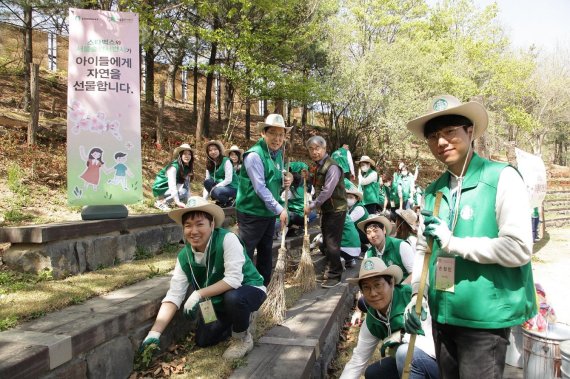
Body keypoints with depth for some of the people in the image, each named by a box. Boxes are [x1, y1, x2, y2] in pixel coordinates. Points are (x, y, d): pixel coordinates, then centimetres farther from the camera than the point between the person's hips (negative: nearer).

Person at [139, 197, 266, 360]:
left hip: (249, 290, -6)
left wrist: (199, 294, -35)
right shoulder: (184, 256, -13)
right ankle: (242, 319, 26)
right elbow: (173, 296, -16)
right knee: (203, 341, 1)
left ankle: (243, 339, -5)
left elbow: (234, 280, -34)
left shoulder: (227, 239, -29)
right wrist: (155, 332, -26)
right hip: (219, 302, 6)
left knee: (233, 298, -37)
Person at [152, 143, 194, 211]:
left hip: (170, 189, 8)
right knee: (182, 192, -27)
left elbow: (187, 184, -2)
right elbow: (172, 185, -31)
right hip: (160, 188, -8)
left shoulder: (187, 168, -1)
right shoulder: (174, 167, -24)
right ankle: (160, 202, -13)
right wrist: (177, 202, -38)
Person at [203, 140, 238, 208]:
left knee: (217, 191, -34)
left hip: (231, 188, -6)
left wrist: (215, 188, -22)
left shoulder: (226, 161, -14)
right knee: (207, 182, -20)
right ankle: (219, 201, -4)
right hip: (219, 187, 6)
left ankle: (229, 202, -4)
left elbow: (228, 180, -19)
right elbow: (207, 181, -3)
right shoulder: (209, 164, 4)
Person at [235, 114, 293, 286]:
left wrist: (287, 180, -1)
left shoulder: (278, 153, 8)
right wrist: (280, 209, -20)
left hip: (270, 212, 8)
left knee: (266, 253, 16)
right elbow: (260, 188, -22)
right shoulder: (254, 155, -18)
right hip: (252, 213, -8)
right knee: (246, 254, -2)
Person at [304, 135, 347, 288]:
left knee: (332, 243, -7)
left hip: (336, 209, -9)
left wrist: (311, 206, -17)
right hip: (325, 209, 9)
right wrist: (307, 178, 1)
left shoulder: (332, 167, -20)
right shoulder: (316, 166, 9)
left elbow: (327, 191, -25)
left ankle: (335, 275, 4)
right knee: (326, 242, 16)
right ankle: (328, 271, 28)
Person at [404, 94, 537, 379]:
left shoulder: (502, 178, -12)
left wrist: (454, 243, -20)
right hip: (442, 315, 6)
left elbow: (518, 249, -18)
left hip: (485, 317, -5)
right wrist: (416, 295, 1)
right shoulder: (433, 191, 5)